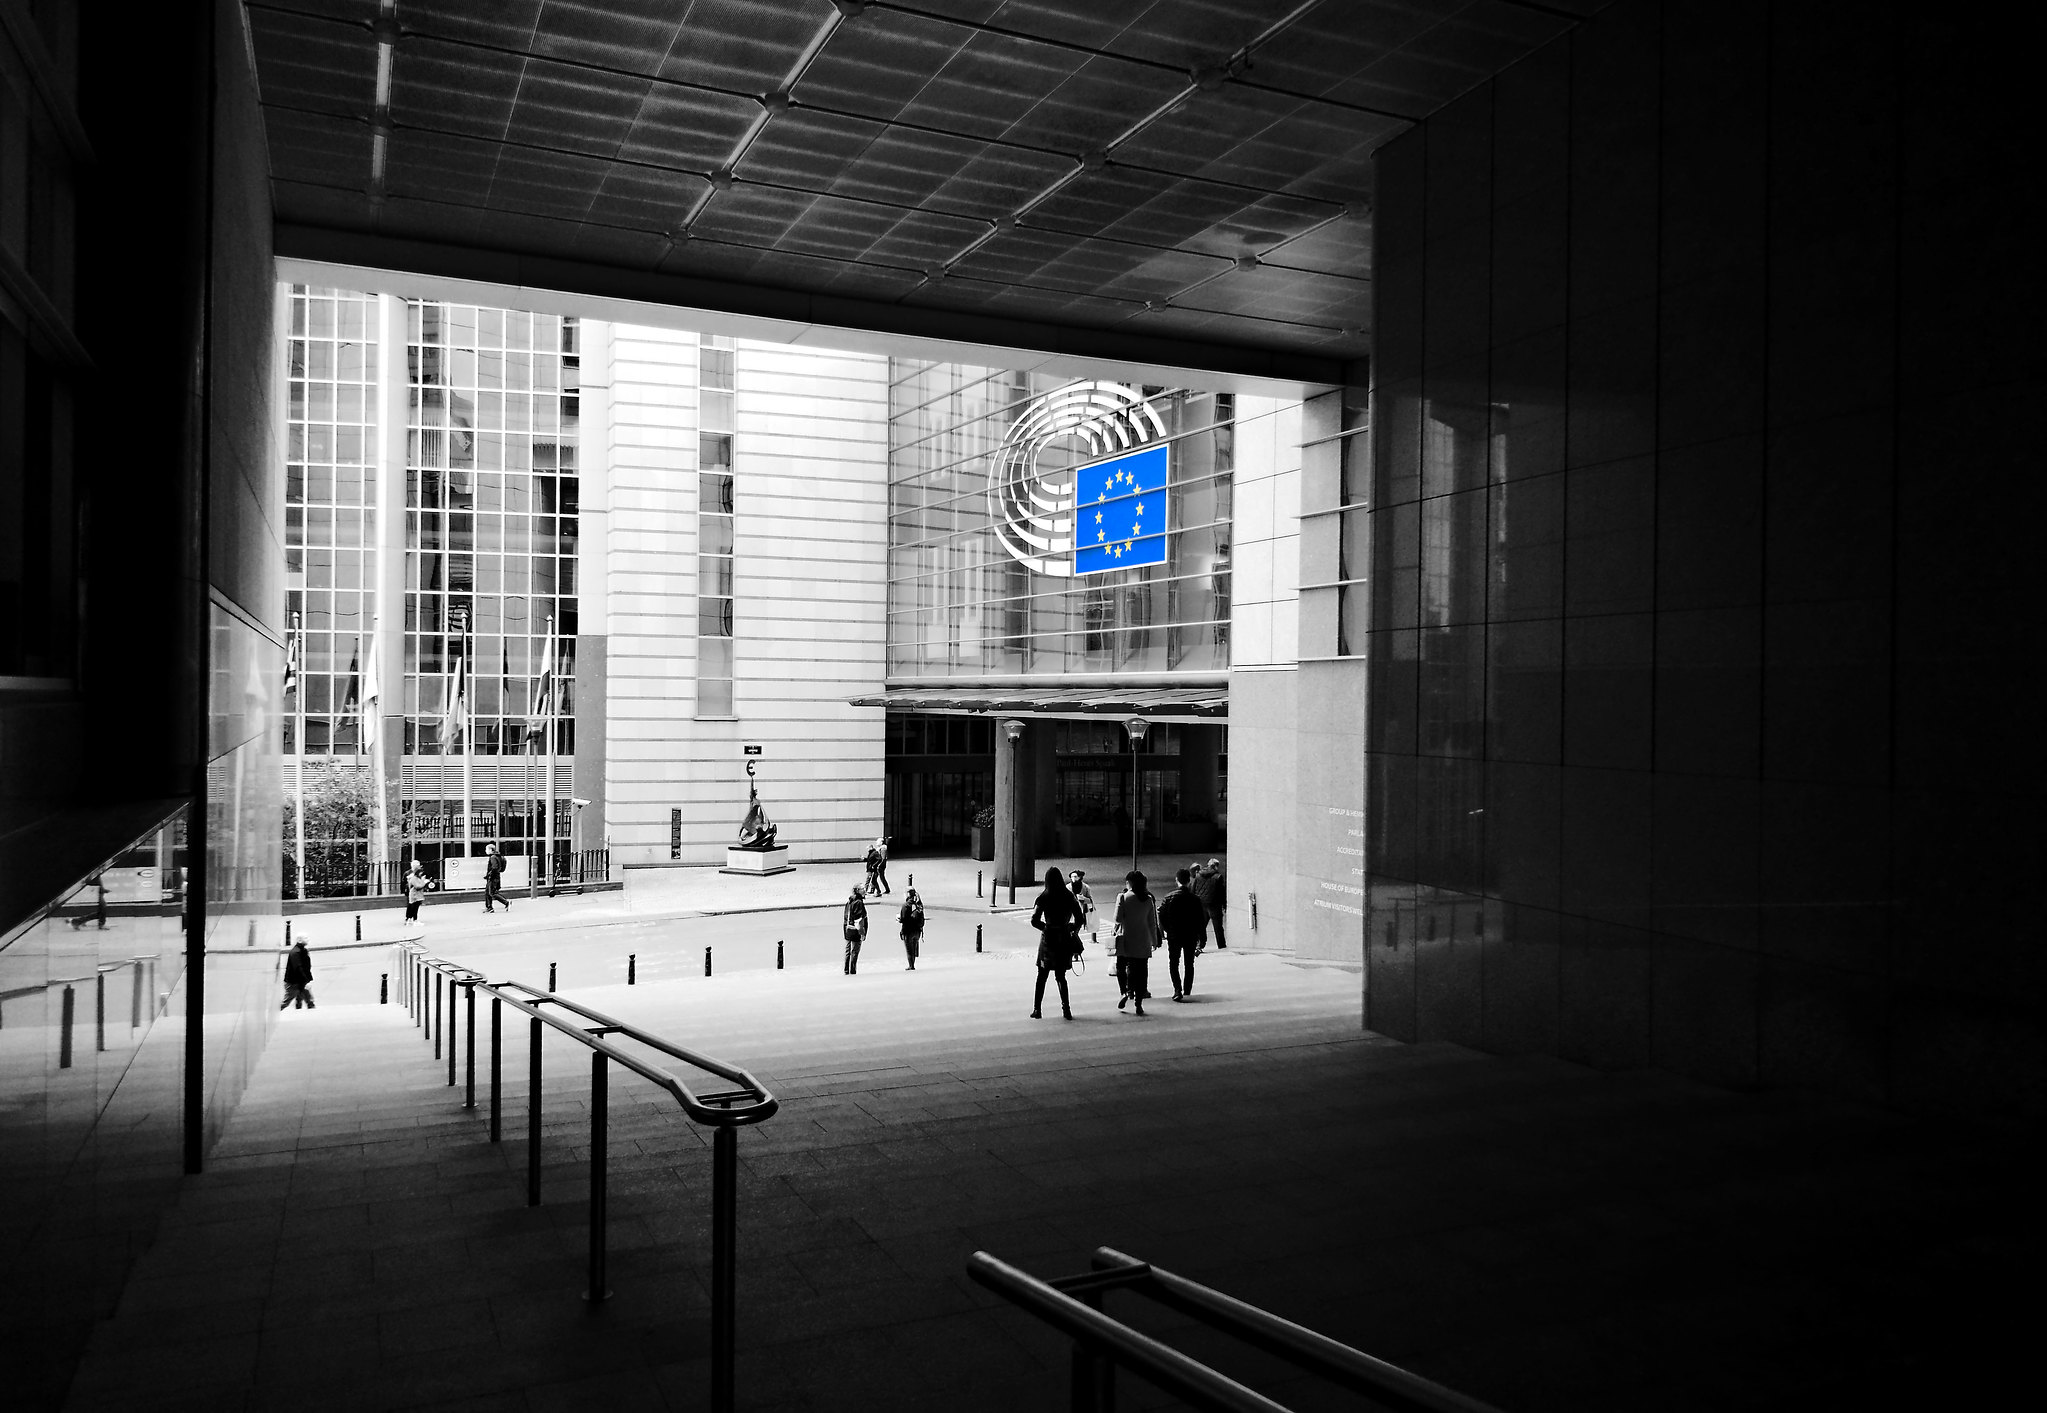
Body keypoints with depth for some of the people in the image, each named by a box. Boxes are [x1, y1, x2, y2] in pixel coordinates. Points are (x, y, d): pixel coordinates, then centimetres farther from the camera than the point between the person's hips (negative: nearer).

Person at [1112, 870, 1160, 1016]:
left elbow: (1118, 919, -11)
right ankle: (1139, 1004, 6)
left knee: (1123, 967, 13)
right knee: (1141, 971, 6)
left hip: (1126, 939, -2)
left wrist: (1116, 928, 11)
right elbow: (1152, 923, 4)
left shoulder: (1123, 897, -8)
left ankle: (1126, 992, -8)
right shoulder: (1149, 899, 1)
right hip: (1143, 941, 2)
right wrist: (1154, 941, 12)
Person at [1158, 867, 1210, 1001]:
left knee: (1173, 964, 8)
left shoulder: (1169, 897, -8)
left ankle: (1177, 990, -9)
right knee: (1189, 964, 14)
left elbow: (1161, 916, -8)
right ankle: (1187, 991, 13)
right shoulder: (1195, 899, -6)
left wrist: (1168, 930, 6)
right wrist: (1202, 939, 4)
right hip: (1191, 936, 1)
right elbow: (1201, 920, -3)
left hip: (1173, 936, -1)